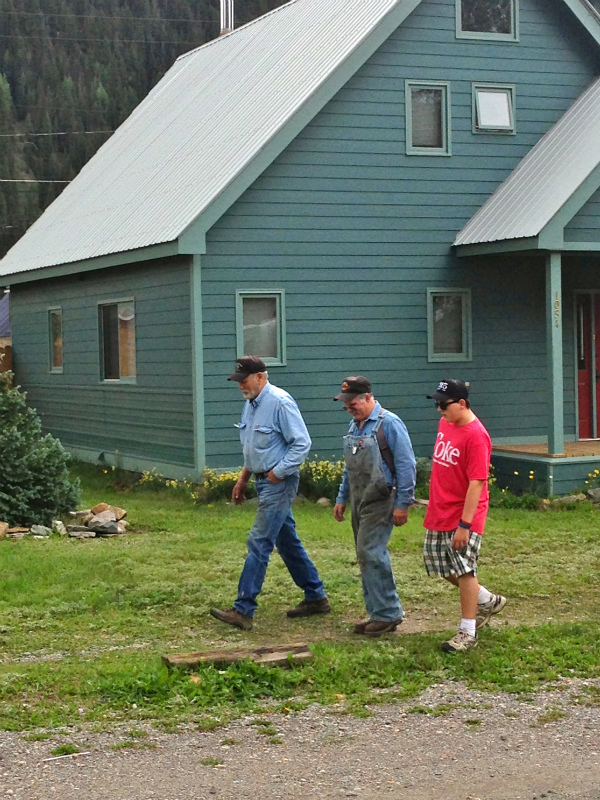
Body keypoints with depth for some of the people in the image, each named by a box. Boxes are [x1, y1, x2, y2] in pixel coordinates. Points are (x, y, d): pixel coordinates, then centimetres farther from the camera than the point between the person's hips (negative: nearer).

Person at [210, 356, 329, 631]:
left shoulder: (280, 403, -18)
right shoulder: (251, 404, 11)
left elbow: (302, 443, -20)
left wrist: (278, 472, -19)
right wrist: (243, 479, 19)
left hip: (279, 483, -10)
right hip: (264, 481, 10)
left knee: (259, 543, -10)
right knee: (287, 542, 15)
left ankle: (243, 610, -9)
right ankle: (316, 597, 26)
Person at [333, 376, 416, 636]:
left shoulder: (389, 424, -12)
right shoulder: (354, 425, 13)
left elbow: (406, 466, -14)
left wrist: (403, 504, -16)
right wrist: (341, 498, 20)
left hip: (380, 502, -8)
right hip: (359, 503, 8)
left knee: (371, 553, -14)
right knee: (367, 557, 9)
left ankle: (388, 613, -7)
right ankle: (378, 614, 16)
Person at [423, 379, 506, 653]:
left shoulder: (475, 435, -21)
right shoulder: (445, 424, 6)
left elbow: (477, 483, -23)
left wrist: (464, 525, -25)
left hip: (463, 517, -9)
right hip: (439, 513, 9)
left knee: (463, 569, -3)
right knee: (440, 564, 15)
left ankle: (468, 632, 8)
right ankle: (487, 601, 33)